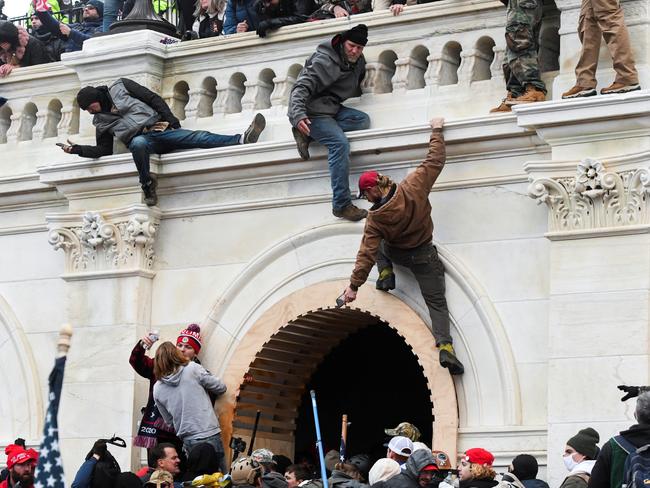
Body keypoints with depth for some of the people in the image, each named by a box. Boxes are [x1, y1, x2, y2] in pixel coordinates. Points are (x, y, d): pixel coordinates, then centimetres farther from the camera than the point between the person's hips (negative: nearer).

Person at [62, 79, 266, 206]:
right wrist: (77, 149, 3)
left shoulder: (120, 87, 11)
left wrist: (171, 120, -3)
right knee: (138, 143, -40)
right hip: (141, 139, 0)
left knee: (200, 137, -21)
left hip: (160, 129, 0)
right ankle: (147, 185, -32)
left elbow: (153, 99, 8)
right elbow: (103, 150, 15)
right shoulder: (101, 121, 19)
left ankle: (242, 139, -38)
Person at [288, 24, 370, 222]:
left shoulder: (358, 62, 9)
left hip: (333, 109, 9)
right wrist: (298, 115, -38)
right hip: (312, 112, -9)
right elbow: (301, 88, -25)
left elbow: (355, 87, 31)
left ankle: (307, 135, -15)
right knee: (339, 143, -28)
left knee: (363, 120, -14)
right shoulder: (324, 61, -17)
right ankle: (342, 205, -30)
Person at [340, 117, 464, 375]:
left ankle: (385, 274, 15)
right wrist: (437, 131, -1)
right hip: (424, 256, 0)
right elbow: (435, 161, -14)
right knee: (437, 303, 2)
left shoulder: (375, 218, -21)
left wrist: (354, 286, -17)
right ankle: (445, 347, -19)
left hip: (396, 254, 0)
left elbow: (367, 253, -21)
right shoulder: (412, 187, -22)